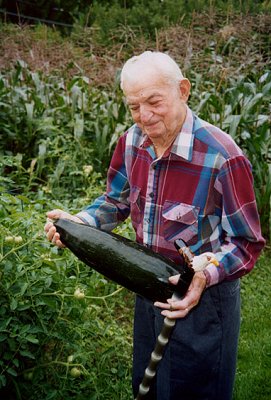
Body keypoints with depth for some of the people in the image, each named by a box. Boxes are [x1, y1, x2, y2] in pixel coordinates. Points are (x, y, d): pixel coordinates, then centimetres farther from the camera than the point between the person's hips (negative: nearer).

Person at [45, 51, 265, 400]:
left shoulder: (222, 157, -27)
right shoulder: (131, 142, -6)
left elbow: (246, 243, -19)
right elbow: (117, 201, 9)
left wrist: (205, 274, -36)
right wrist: (78, 222, -10)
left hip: (203, 297, -6)